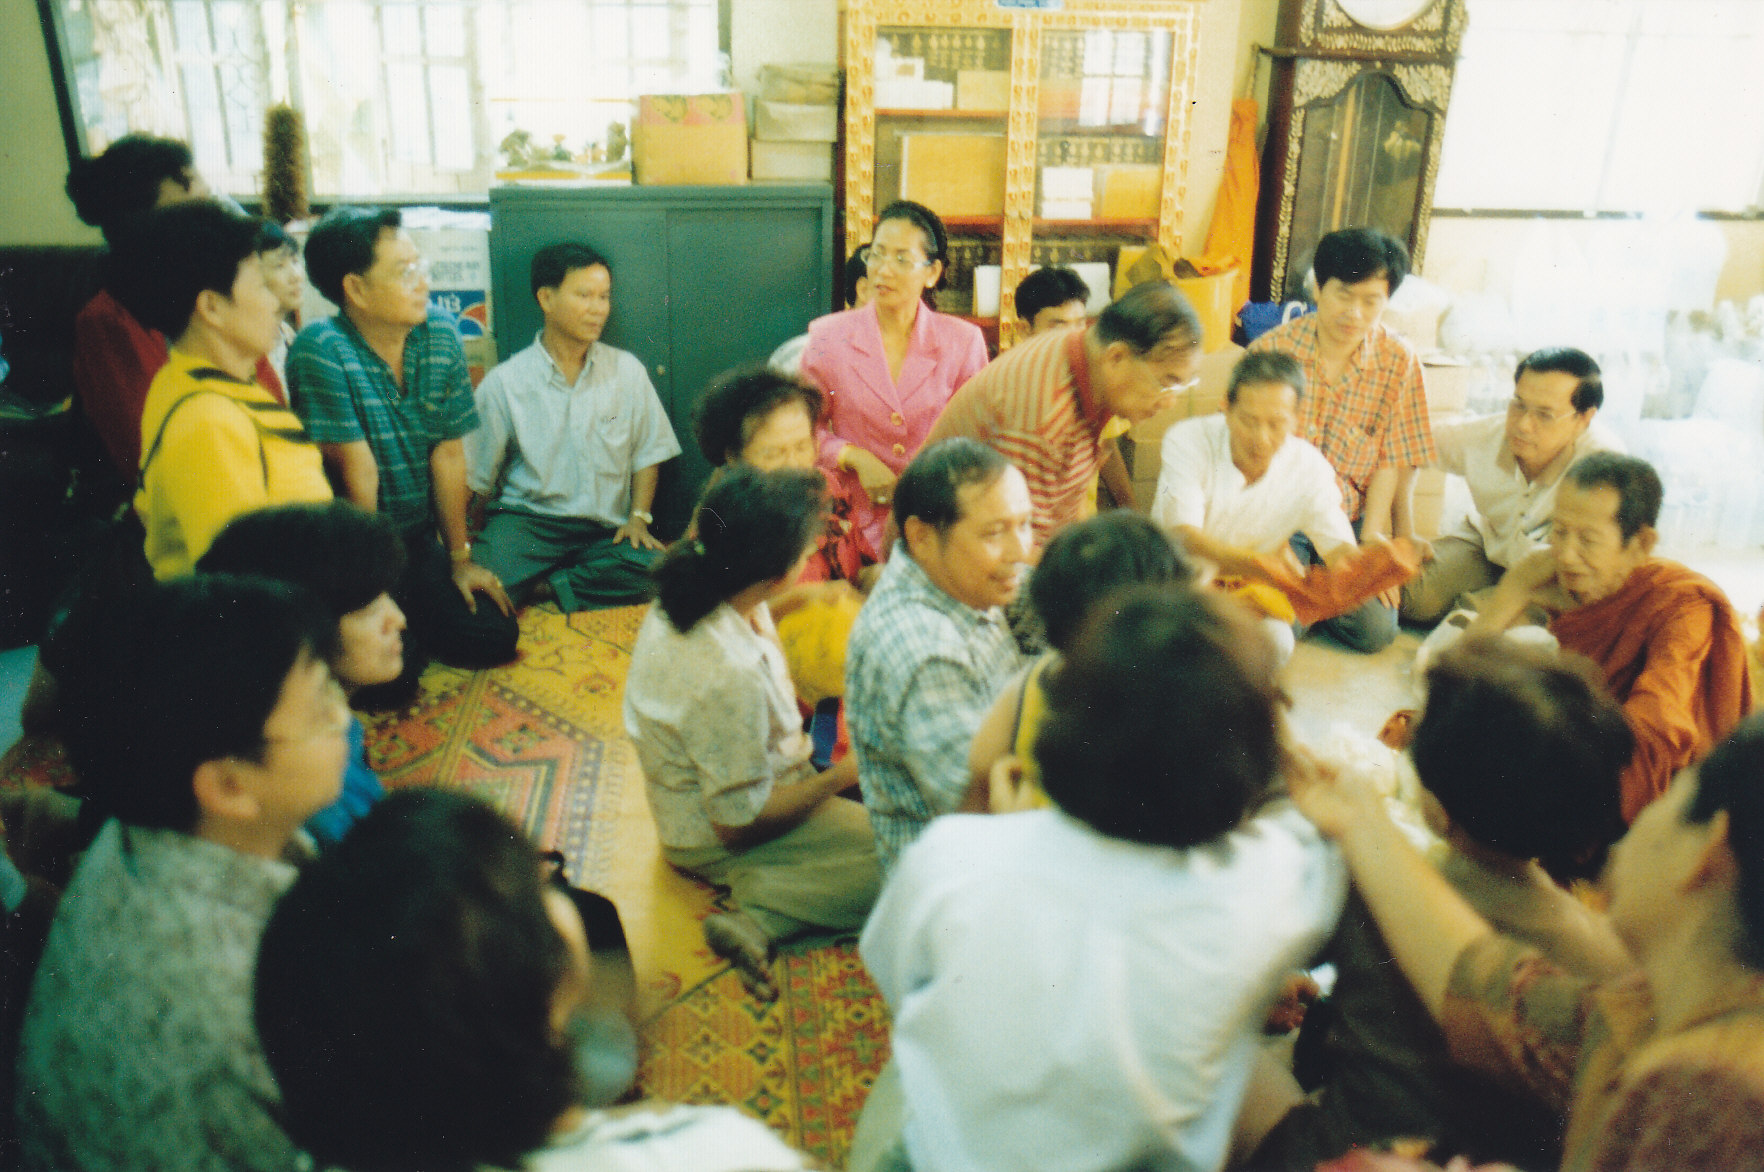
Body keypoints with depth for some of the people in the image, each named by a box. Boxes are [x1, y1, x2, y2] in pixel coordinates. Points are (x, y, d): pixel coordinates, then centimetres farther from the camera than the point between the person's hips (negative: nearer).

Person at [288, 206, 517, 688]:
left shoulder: (440, 334, -3)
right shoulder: (322, 350, -20)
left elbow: (448, 454, -1)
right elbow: (359, 474, -19)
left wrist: (460, 558, 3)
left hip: (419, 540, 6)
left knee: (496, 637, -6)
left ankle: (408, 627, 21)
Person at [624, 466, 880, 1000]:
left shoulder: (694, 592, -12)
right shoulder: (729, 676, -37)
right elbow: (738, 824, -25)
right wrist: (843, 775, -15)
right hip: (715, 843, -9)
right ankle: (760, 917, -16)